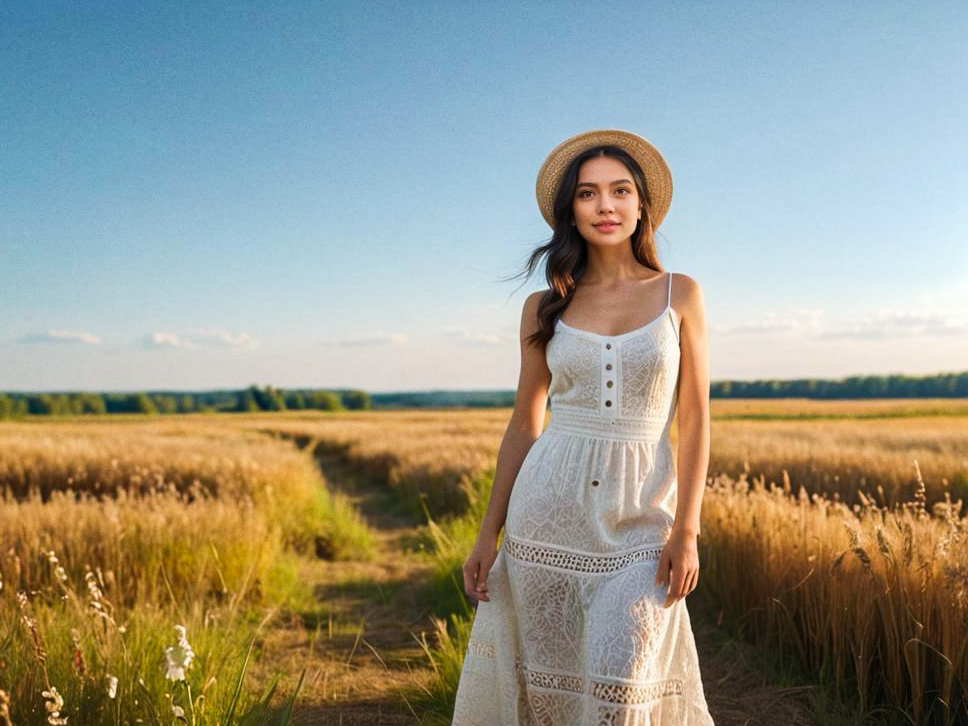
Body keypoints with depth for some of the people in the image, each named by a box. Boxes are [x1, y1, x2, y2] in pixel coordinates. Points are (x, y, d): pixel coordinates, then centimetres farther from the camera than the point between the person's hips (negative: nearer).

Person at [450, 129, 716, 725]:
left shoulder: (680, 295, 2)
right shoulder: (545, 308, 5)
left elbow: (695, 419, 0)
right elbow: (524, 425, 8)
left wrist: (687, 530, -9)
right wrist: (489, 534, 4)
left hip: (640, 520, -1)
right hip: (548, 511, 2)